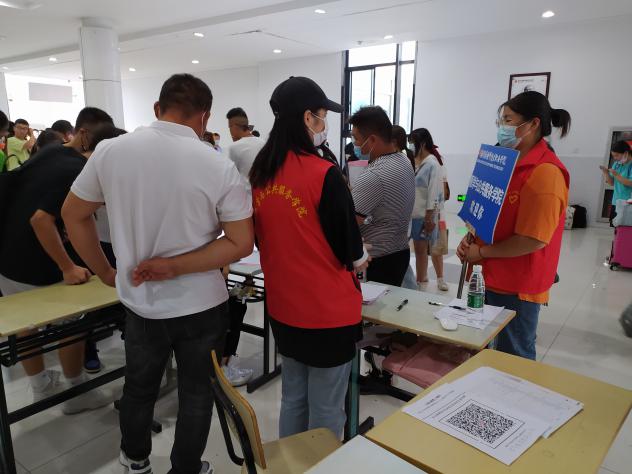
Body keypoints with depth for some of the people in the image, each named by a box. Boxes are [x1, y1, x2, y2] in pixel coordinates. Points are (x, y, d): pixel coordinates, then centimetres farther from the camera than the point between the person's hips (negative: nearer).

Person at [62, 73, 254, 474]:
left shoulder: (111, 151, -7)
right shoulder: (219, 166, -15)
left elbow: (74, 215, 4)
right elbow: (241, 243, -15)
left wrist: (106, 272, 11)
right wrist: (175, 267, -14)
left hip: (140, 302, 3)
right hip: (201, 305, -3)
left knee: (139, 387, 25)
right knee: (196, 391, 18)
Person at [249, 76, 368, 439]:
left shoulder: (260, 172, 0)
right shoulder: (324, 174, -21)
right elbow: (350, 253, -14)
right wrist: (361, 258, 8)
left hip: (282, 306, 7)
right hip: (328, 310, -7)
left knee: (293, 398, 24)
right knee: (326, 411, 11)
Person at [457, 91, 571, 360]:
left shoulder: (545, 172, -20)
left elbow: (533, 240, -23)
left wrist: (481, 252, -14)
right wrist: (470, 242, -2)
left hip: (517, 287, -8)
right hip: (494, 279, 8)